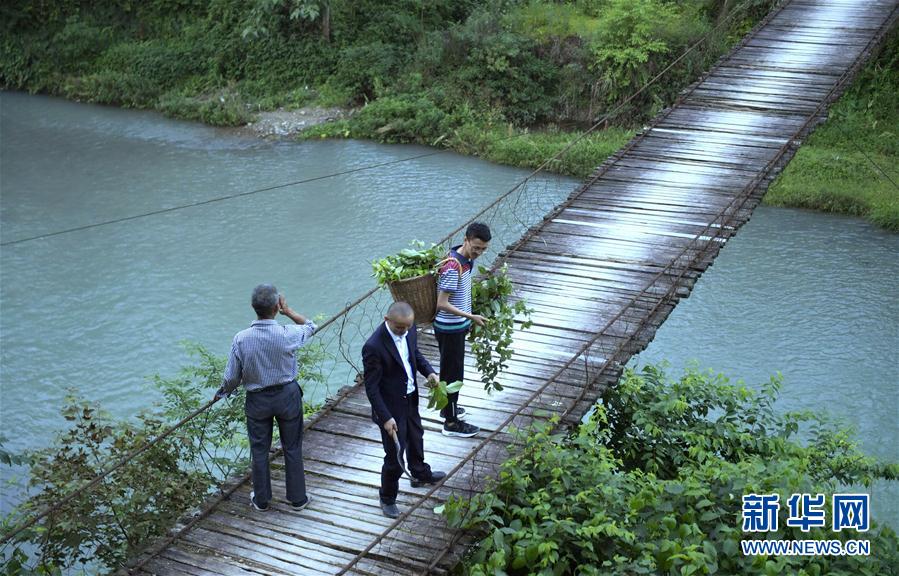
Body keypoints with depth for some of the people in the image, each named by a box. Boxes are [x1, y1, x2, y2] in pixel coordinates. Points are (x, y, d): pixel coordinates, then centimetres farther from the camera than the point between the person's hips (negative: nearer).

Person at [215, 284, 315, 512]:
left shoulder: (241, 339, -20)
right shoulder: (287, 335, -21)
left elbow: (232, 378, -9)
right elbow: (310, 326, 3)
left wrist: (222, 393, 11)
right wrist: (289, 312, 4)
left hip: (257, 400, 1)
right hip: (287, 396, 0)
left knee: (259, 450, 17)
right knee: (292, 448, 16)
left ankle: (261, 500, 32)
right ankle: (297, 498, 28)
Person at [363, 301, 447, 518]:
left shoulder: (408, 329, -11)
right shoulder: (374, 347, -32)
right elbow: (371, 387, -25)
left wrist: (429, 371, -7)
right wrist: (386, 418, -25)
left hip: (410, 399, 7)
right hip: (391, 407, -7)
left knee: (416, 438, 30)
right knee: (395, 455, 6)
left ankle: (420, 474, 57)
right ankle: (387, 499, 30)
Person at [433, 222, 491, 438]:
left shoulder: (468, 259, 1)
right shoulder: (452, 267, -29)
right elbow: (442, 304, -28)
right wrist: (470, 317, -30)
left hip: (458, 326, 9)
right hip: (449, 328, -9)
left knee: (451, 369, 23)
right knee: (453, 372, 1)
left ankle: (448, 408, 40)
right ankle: (451, 423, 12)